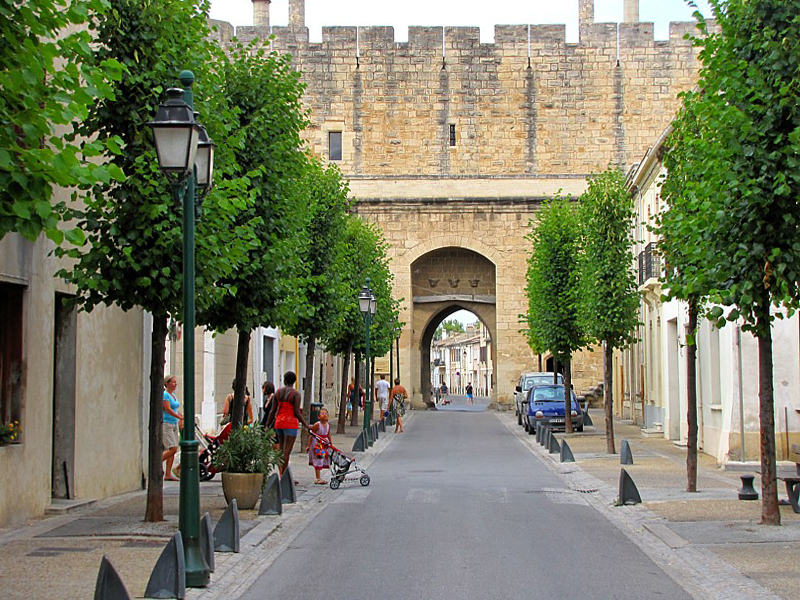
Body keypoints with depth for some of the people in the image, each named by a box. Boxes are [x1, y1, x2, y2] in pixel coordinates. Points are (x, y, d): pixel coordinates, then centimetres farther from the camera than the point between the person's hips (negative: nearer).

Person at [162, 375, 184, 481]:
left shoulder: (173, 395, 15)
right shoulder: (165, 395, -12)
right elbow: (168, 410, -20)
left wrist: (180, 421, 13)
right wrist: (181, 418, -23)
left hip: (174, 424, 9)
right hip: (166, 424, -9)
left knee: (173, 450, 5)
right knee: (173, 449, -15)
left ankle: (168, 474, 8)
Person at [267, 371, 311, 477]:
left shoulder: (278, 392, 7)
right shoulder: (296, 394, -8)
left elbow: (273, 411, 7)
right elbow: (297, 412, -13)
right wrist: (306, 425, -7)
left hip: (278, 422, 5)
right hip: (291, 424, -5)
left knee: (281, 449, 14)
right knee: (287, 451, -4)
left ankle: (281, 473, 10)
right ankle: (283, 476, -4)